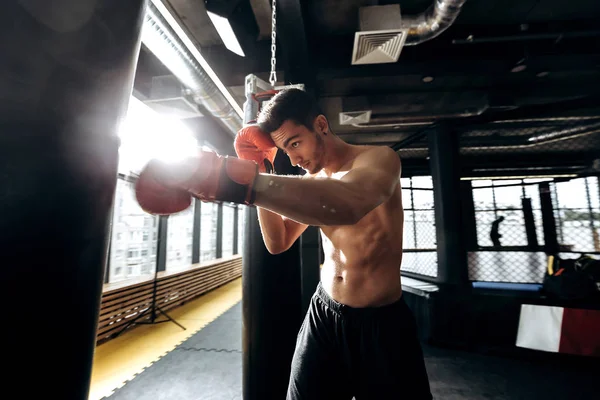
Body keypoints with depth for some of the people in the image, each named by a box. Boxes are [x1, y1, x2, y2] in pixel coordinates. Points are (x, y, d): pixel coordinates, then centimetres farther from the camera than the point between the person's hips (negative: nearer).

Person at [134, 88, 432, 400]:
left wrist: (236, 179, -48)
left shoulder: (380, 158, -15)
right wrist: (260, 173, -9)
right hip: (323, 313, 5)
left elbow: (348, 204, -40)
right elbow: (277, 242, 0)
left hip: (380, 322, -4)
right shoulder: (313, 181, 2)